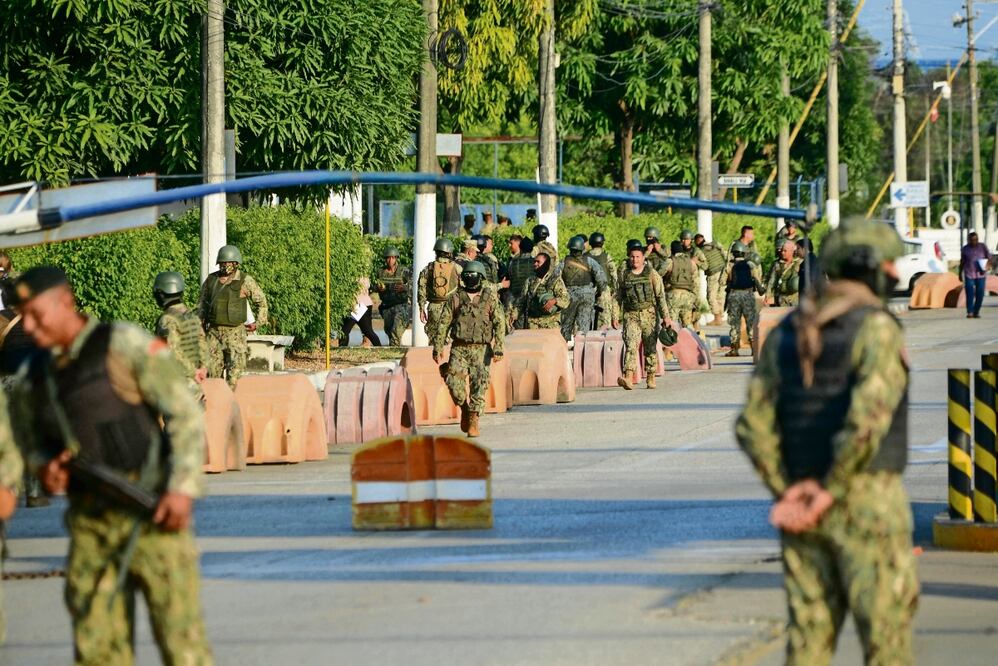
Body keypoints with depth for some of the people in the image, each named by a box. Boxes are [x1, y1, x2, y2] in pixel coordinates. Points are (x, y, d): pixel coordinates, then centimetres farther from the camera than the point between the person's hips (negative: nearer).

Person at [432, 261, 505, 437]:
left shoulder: (490, 298, 2)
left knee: (479, 386, -8)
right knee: (454, 382, -13)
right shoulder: (456, 298, 6)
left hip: (481, 350, -1)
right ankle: (465, 408, 14)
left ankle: (473, 422, -1)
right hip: (459, 348, 1)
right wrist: (438, 348, 0)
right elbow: (444, 324, 7)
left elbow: (499, 324, -3)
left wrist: (498, 348, -13)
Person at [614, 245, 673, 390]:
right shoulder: (624, 276, 9)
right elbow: (618, 298, 16)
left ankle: (651, 379, 16)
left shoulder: (652, 274, 2)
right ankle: (628, 378, -29)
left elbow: (661, 296, -1)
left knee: (651, 348, 4)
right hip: (631, 316, 1)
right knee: (631, 345, -15)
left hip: (649, 315, -1)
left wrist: (666, 316, -7)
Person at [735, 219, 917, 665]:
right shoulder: (876, 329, -11)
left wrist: (788, 493, -2)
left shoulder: (784, 335, 9)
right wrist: (831, 492, -15)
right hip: (868, 505, -6)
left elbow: (753, 425, 3)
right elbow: (866, 417, -24)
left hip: (803, 512, 6)